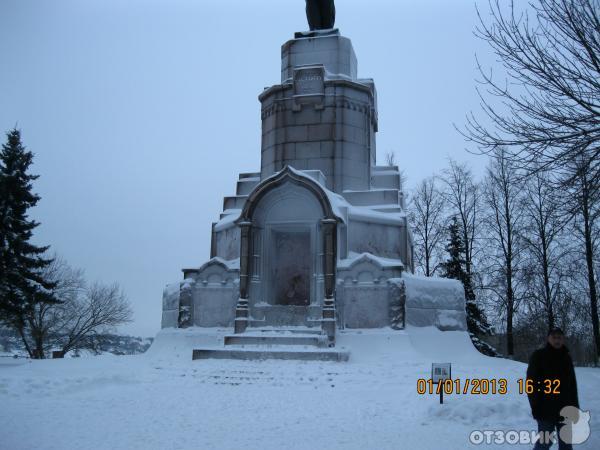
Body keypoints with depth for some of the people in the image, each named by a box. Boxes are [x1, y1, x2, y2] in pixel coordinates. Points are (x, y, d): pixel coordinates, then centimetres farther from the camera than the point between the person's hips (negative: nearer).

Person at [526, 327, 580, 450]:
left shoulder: (566, 357, 10)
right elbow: (531, 382, -10)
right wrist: (536, 407, -14)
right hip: (546, 409, -5)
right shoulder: (538, 356, -6)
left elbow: (572, 383, 15)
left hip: (565, 409, 6)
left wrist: (575, 406, 10)